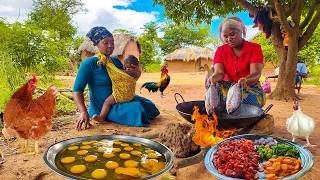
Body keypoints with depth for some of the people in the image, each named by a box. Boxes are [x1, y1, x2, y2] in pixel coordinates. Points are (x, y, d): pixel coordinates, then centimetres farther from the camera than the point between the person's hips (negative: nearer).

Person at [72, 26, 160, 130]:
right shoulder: (89, 63, -14)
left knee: (146, 103, 12)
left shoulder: (116, 61, 7)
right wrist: (84, 112, -33)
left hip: (118, 101, 8)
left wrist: (136, 74, -8)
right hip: (101, 109, -7)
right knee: (136, 109, -23)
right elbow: (77, 90, -18)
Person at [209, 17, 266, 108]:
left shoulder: (255, 48, -1)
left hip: (251, 89, -1)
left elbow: (256, 73, -15)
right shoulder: (220, 50, 6)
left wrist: (245, 80, -39)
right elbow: (219, 72, -10)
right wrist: (213, 78, -35)